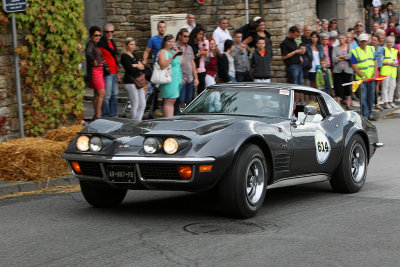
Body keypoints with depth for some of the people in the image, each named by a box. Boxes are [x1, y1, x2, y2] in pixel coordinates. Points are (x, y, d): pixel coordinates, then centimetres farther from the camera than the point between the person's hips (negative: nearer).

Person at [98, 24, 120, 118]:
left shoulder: (112, 43, 17)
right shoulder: (101, 44, -10)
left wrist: (117, 73, 20)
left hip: (114, 73, 9)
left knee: (114, 96, 12)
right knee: (107, 96, -7)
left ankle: (113, 116, 19)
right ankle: (106, 116, -1)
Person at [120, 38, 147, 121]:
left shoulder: (134, 55, 18)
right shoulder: (124, 56, -6)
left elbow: (143, 66, 11)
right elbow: (130, 69, -17)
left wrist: (136, 66, -9)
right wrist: (139, 67, -2)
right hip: (130, 82, -8)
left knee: (142, 105, 6)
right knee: (135, 105, -5)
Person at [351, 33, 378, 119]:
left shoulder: (371, 49, 11)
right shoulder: (355, 52, -4)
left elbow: (375, 63, 11)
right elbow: (354, 66, -8)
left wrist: (374, 75, -3)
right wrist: (363, 77, -13)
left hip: (371, 78, 4)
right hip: (361, 79, -4)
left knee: (371, 97, 8)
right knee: (363, 98, -8)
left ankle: (369, 115, 18)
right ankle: (365, 116, -6)